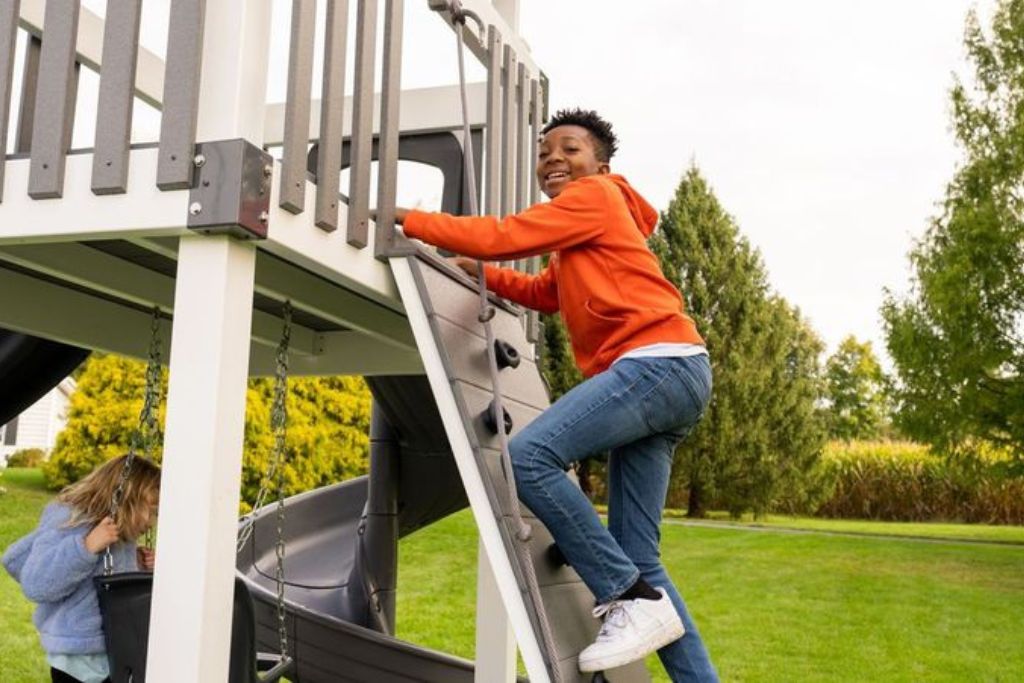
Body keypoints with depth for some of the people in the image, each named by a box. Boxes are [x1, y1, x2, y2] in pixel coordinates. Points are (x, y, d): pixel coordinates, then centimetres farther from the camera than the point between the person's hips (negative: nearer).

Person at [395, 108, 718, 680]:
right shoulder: (581, 228, 30)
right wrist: (481, 273, 27)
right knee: (638, 556, 4)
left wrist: (409, 220, 3)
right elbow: (547, 294, 38)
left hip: (660, 364, -10)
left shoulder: (595, 195, 2)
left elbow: (503, 236, -4)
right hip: (658, 376, 10)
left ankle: (633, 600, -16)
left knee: (529, 456, -21)